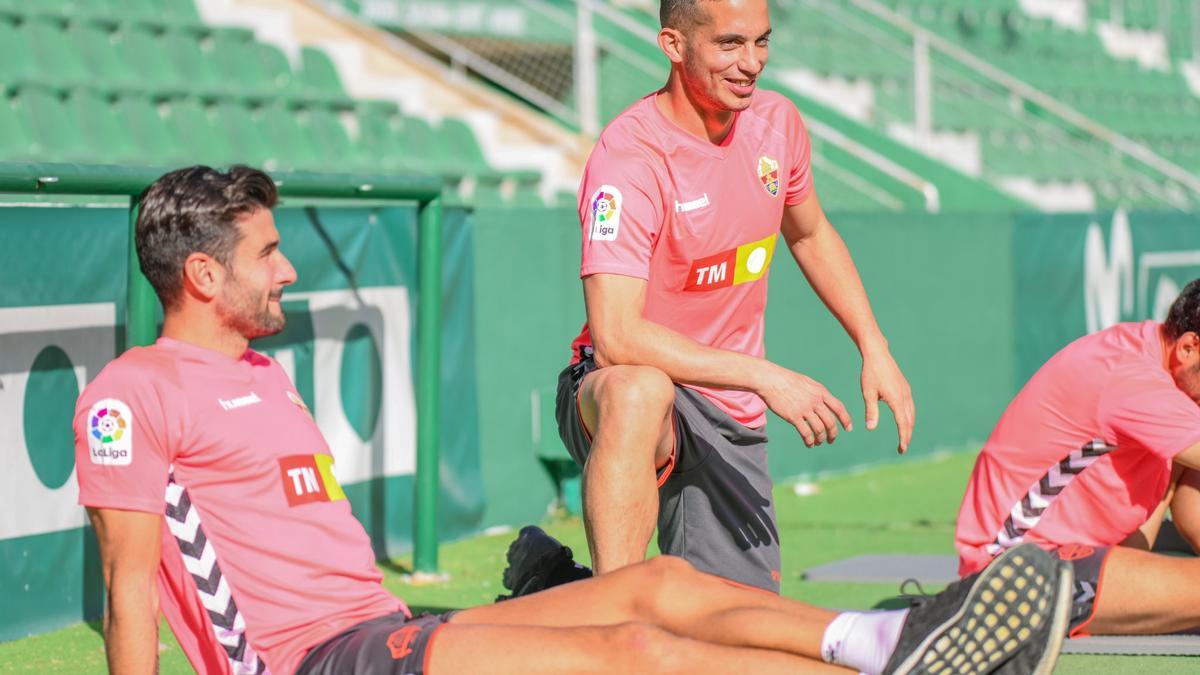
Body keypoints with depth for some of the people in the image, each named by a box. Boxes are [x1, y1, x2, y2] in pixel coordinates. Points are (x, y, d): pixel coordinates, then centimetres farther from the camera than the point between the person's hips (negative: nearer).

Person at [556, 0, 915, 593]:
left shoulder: (776, 123, 1)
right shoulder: (628, 156, -21)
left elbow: (810, 236, 23)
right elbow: (616, 335, -30)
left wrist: (874, 350, 15)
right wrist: (763, 377, -31)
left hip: (733, 420, 7)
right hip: (616, 396, -7)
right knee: (638, 390, -44)